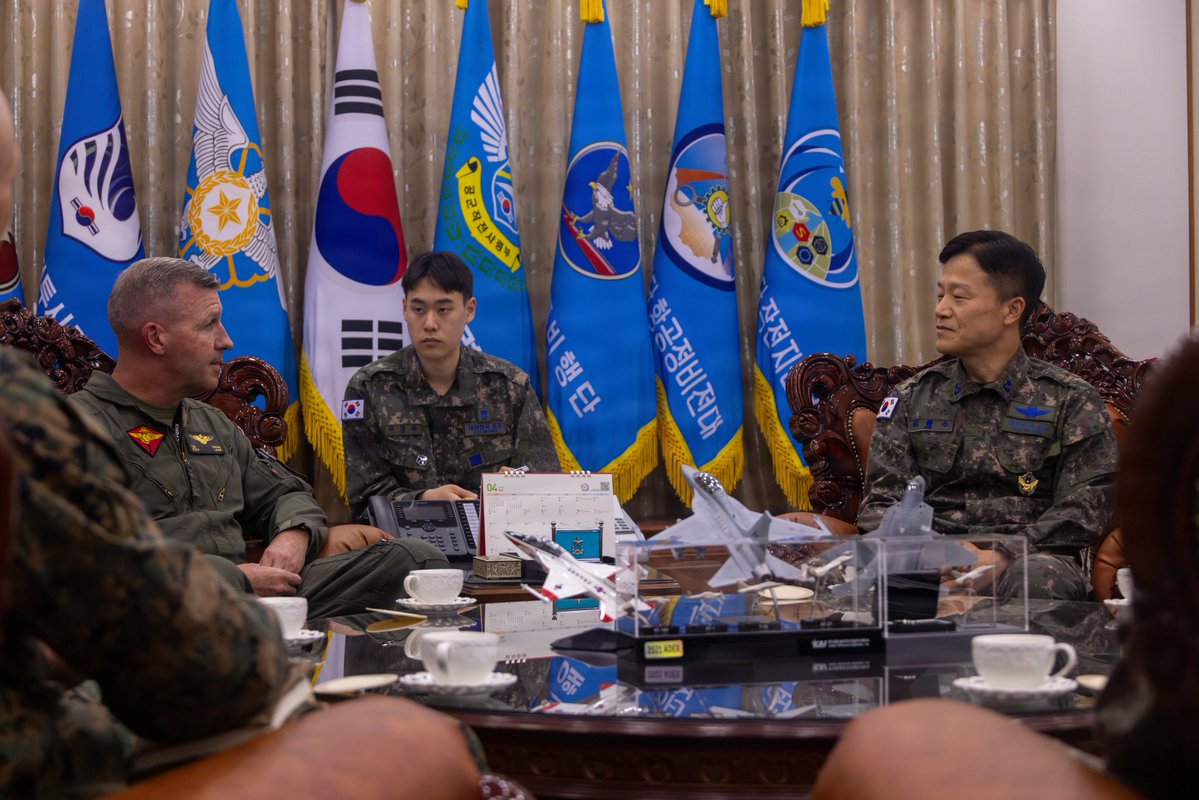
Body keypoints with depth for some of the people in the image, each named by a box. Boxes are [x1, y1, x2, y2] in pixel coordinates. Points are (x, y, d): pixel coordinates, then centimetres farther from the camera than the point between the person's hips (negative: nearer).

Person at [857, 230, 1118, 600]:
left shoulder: (1071, 402, 8)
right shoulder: (912, 398, 17)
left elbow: (1083, 510, -2)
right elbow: (881, 501, 11)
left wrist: (1004, 556, -18)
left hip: (1026, 557, -2)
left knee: (1037, 578, -41)